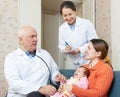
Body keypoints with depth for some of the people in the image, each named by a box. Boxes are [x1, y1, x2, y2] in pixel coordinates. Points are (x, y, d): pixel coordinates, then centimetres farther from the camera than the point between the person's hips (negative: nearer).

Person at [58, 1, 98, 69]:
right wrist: (65, 48, -14)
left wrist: (79, 50, -18)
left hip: (87, 62, -3)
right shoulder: (62, 28, 6)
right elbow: (61, 45, 10)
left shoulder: (87, 23, -5)